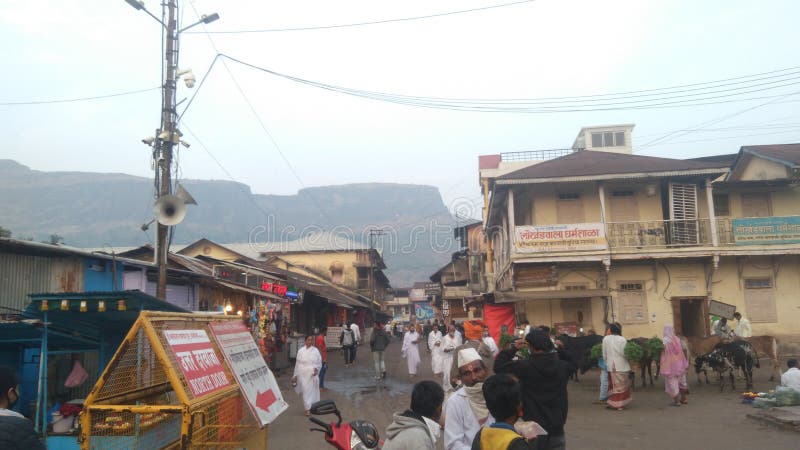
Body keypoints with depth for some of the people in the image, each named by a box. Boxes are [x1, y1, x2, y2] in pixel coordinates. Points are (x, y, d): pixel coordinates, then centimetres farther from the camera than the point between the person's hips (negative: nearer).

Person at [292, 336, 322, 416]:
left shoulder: (315, 351, 2)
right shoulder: (300, 351, 3)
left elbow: (319, 362, 7)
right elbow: (297, 363, 9)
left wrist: (316, 369, -11)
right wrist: (295, 375, 11)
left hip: (312, 374, 0)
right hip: (302, 374, 0)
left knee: (312, 391, 1)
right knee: (305, 391, -2)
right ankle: (308, 408, 5)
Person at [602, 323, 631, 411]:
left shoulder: (605, 339, -2)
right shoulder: (622, 339, -12)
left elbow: (604, 353, 2)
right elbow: (624, 353, -13)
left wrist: (606, 362, 14)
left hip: (610, 366, 3)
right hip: (621, 366, -3)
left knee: (612, 385, 14)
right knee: (621, 386, 7)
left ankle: (612, 403, 15)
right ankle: (620, 404, 9)